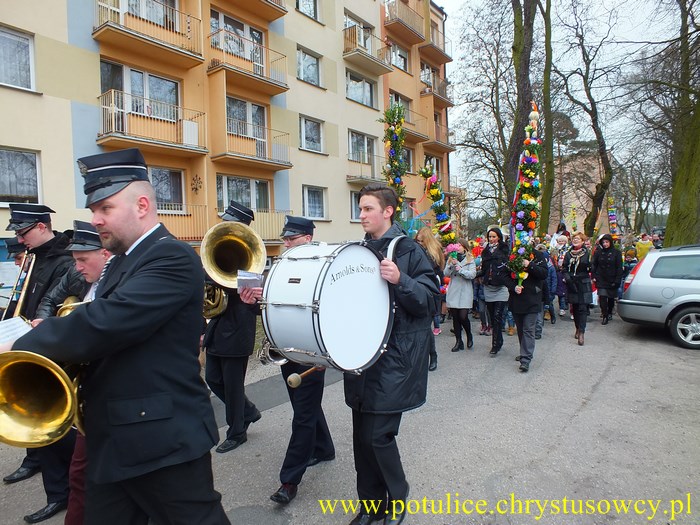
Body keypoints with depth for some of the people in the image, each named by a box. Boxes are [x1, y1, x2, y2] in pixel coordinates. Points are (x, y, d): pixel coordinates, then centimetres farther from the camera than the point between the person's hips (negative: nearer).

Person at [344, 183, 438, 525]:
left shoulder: (408, 251, -7)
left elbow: (427, 298, -12)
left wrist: (400, 281, -27)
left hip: (395, 358, -6)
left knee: (377, 434, -3)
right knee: (361, 434, 12)